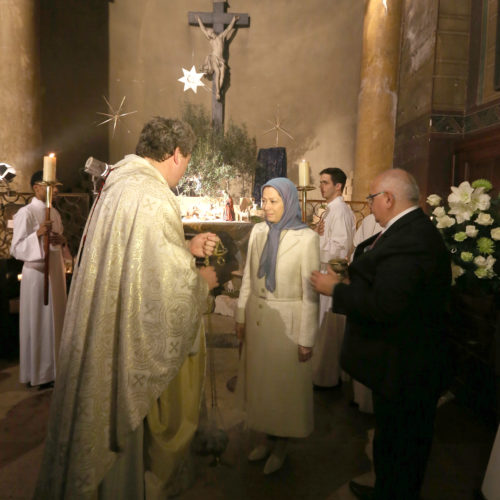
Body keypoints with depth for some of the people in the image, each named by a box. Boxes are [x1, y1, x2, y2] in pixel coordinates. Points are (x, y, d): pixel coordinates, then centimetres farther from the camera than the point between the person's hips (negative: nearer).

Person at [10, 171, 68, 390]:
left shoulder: (55, 212, 12)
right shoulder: (26, 213, -10)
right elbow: (16, 249, -14)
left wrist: (62, 241, -2)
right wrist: (37, 234, -29)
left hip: (56, 272, 7)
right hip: (37, 273, -7)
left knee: (55, 321, 12)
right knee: (37, 323, 1)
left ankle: (53, 369, 25)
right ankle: (36, 374, 15)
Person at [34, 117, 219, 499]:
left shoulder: (118, 186, 8)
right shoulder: (152, 196, -23)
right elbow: (168, 284, -24)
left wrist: (187, 248, 10)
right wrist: (202, 281, -5)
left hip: (104, 337, 10)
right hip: (135, 343, -10)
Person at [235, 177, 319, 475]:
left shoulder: (307, 238, -13)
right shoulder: (258, 232, 2)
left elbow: (310, 292, -12)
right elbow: (248, 278, 8)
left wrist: (307, 338, -11)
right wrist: (241, 316, 8)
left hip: (287, 320, -4)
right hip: (257, 317, 5)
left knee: (285, 383, 11)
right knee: (261, 380, 16)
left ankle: (282, 446, 35)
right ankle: (269, 438, 39)